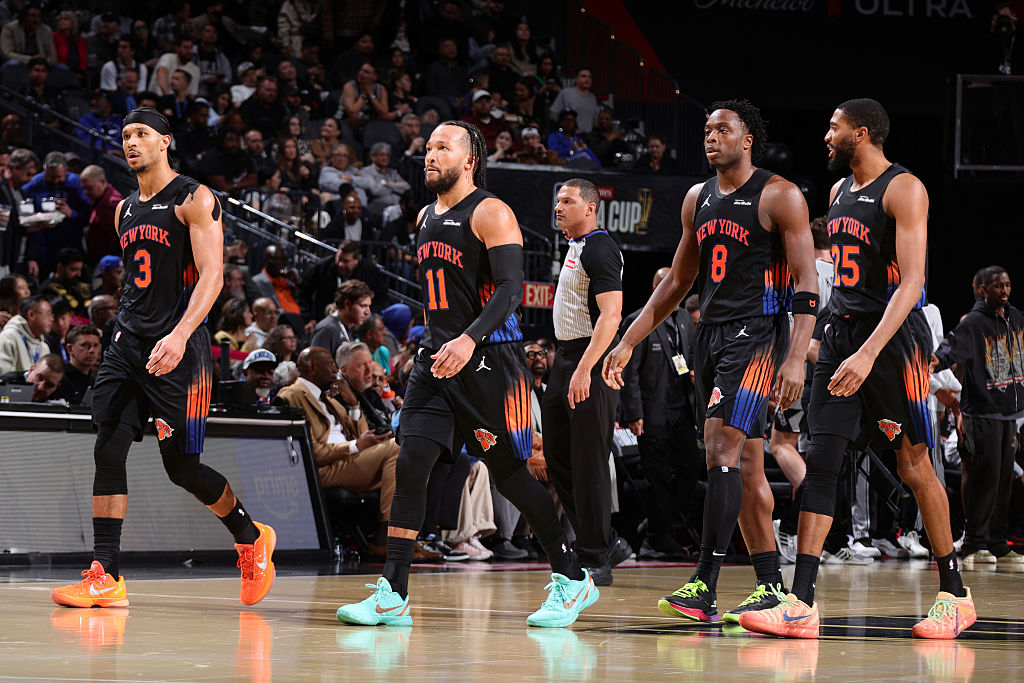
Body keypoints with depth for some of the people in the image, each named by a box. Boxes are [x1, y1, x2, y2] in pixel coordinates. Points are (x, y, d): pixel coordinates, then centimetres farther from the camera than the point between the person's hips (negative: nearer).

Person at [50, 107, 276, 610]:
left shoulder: (195, 199, -6)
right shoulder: (125, 210, 17)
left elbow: (211, 275, -15)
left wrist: (180, 335, -28)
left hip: (177, 347, -6)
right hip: (128, 342, 7)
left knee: (181, 465, -2)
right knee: (108, 452, -7)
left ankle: (250, 537, 23)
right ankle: (105, 578, -8)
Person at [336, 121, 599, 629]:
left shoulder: (491, 214, -9)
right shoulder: (426, 218, 16)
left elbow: (511, 288, -19)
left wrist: (470, 340, -32)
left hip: (488, 358, -7)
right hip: (437, 358, 7)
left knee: (509, 472, -2)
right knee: (410, 465, -6)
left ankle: (573, 580, 12)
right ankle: (392, 596, -7)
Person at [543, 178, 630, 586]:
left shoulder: (600, 250, -15)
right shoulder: (576, 247, 17)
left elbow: (611, 316, -24)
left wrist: (584, 370, -31)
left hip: (591, 361, -10)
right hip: (566, 357, 10)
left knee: (588, 464, -8)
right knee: (557, 457, 11)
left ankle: (596, 561, -3)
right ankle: (608, 544, 18)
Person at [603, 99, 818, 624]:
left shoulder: (780, 197, -7)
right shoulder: (697, 200, 14)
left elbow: (807, 285, -10)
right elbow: (678, 283, 22)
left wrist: (796, 359, -21)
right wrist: (628, 343, 16)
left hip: (758, 334, -8)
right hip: (711, 334, 8)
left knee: (723, 446, -19)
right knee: (743, 462, 8)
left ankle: (704, 585, -22)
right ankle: (771, 586, 13)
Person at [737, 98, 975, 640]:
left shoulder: (903, 189, -12)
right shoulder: (838, 193, 14)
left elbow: (911, 281, -20)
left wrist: (868, 353, -29)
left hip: (894, 336, -7)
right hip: (841, 332, 7)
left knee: (914, 465, -1)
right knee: (820, 462, -3)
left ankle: (954, 595, 13)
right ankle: (801, 605, -8)